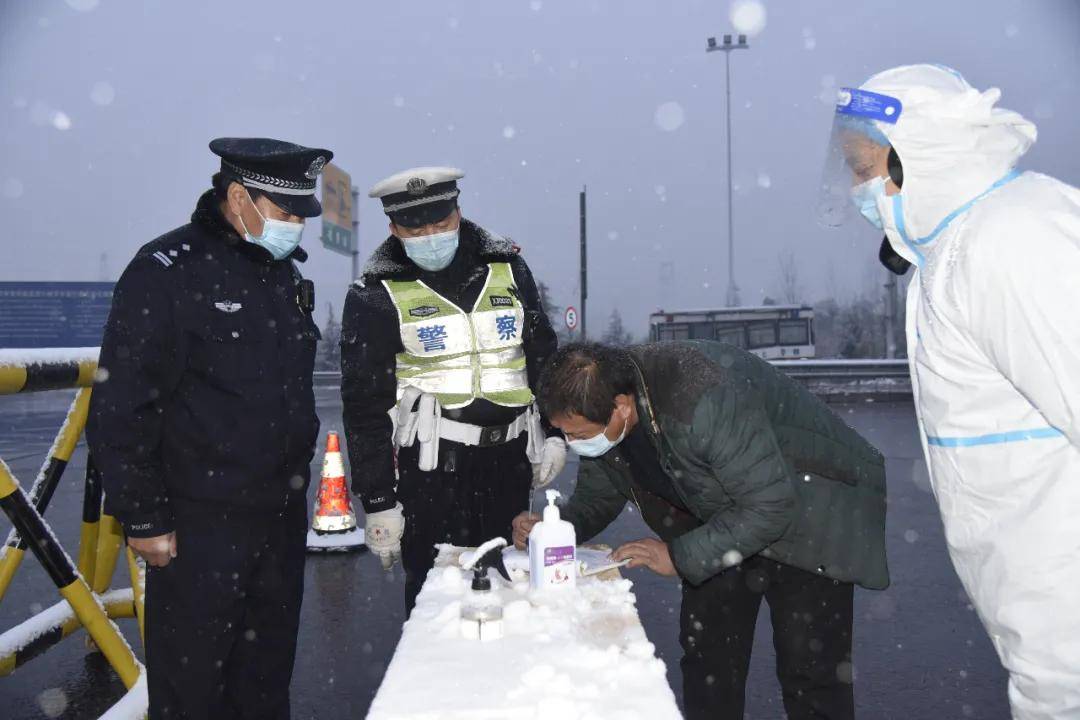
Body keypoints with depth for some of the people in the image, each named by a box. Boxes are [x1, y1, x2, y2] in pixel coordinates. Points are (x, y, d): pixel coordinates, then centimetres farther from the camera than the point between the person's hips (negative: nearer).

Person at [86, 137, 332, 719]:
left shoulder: (284, 273, 9)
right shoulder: (166, 272, -13)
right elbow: (118, 410, -15)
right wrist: (143, 518, -13)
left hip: (282, 518, 7)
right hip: (199, 526, -6)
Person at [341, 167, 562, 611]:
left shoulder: (507, 267, 5)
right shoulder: (377, 296, -5)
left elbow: (543, 355, 15)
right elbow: (365, 406, -3)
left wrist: (552, 433, 11)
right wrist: (378, 501, -4)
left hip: (510, 459, 4)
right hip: (432, 470, -3)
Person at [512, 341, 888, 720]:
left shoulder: (705, 397, -38)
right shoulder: (599, 400, -14)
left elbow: (770, 506, -32)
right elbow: (597, 497, 2)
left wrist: (678, 556, -28)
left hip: (807, 510, -6)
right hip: (724, 520, 7)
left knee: (809, 668, -6)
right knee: (706, 659, 8)